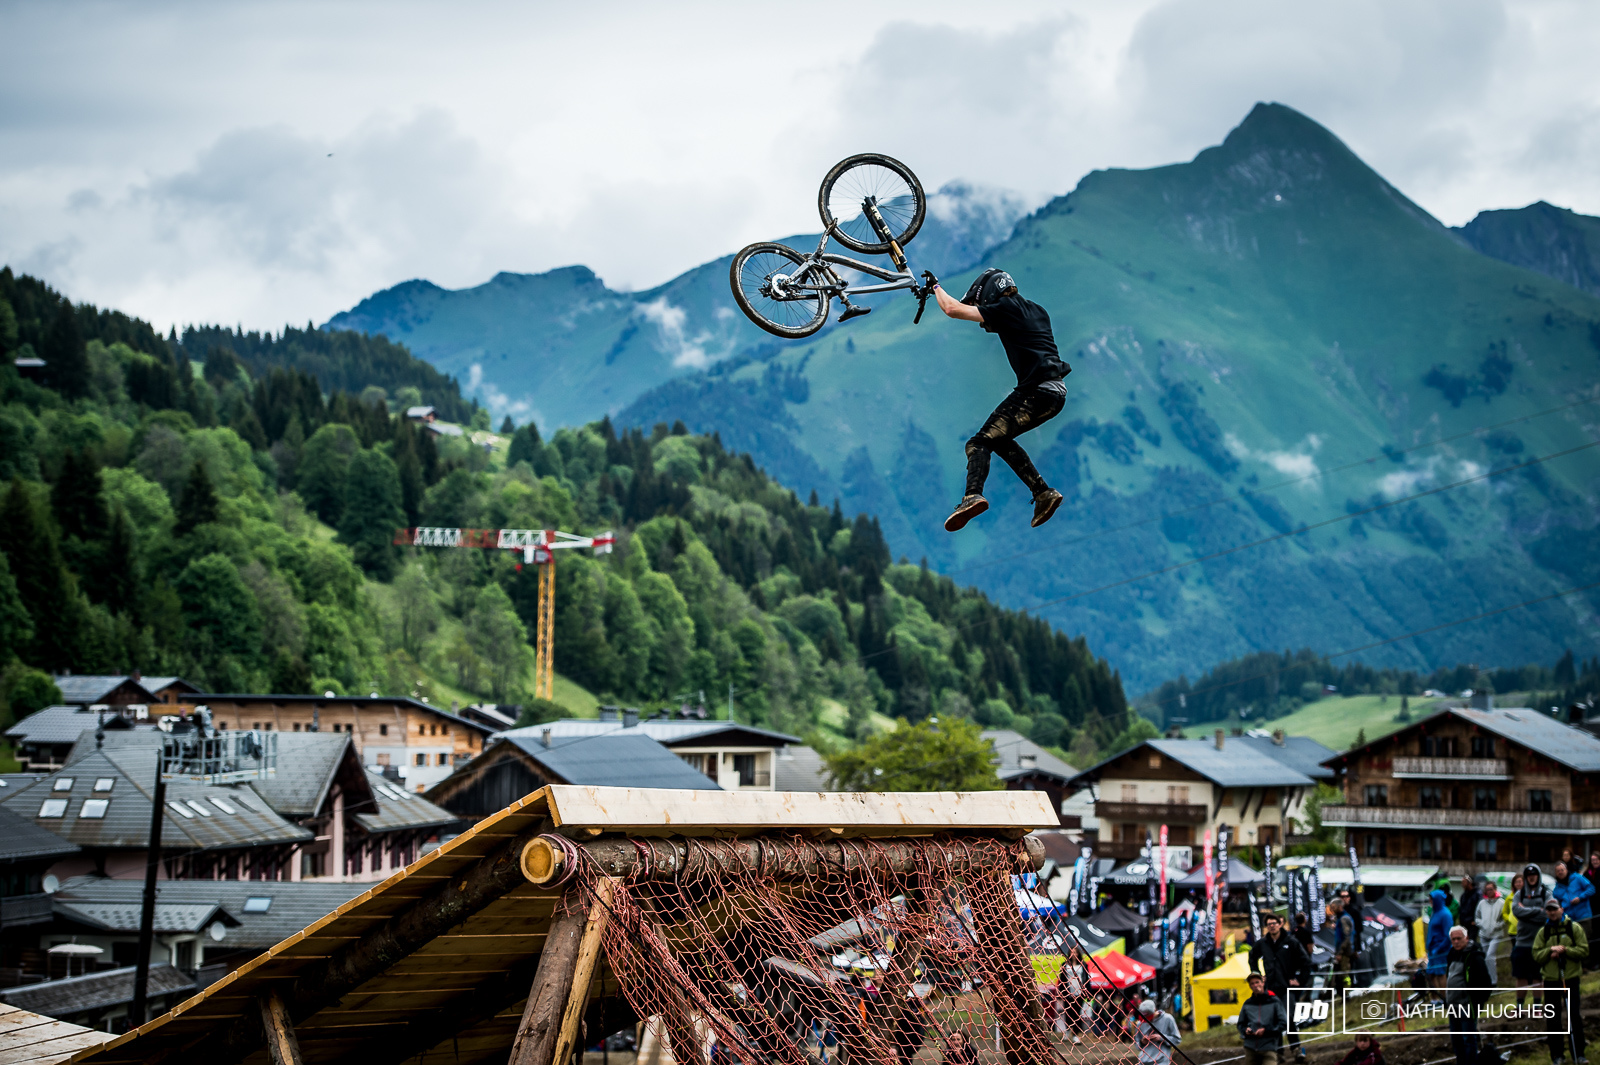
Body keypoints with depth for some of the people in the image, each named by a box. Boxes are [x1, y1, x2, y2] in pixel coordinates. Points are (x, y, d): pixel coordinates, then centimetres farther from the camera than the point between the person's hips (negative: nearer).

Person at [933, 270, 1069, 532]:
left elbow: (953, 309, -2)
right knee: (1000, 439, 22)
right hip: (1056, 394, 9)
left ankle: (973, 495, -33)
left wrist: (937, 288, 17)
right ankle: (1043, 493, 15)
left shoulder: (1006, 309, -4)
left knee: (981, 442, -11)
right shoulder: (1036, 310, 20)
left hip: (1035, 391, -9)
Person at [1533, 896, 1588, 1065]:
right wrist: (1550, 950, -16)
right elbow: (1536, 955, 2)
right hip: (1550, 980, 2)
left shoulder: (1574, 928, 0)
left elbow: (1584, 951, -5)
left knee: (1575, 1016, -1)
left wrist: (1564, 950, -17)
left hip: (1571, 977, -2)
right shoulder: (1543, 932, 7)